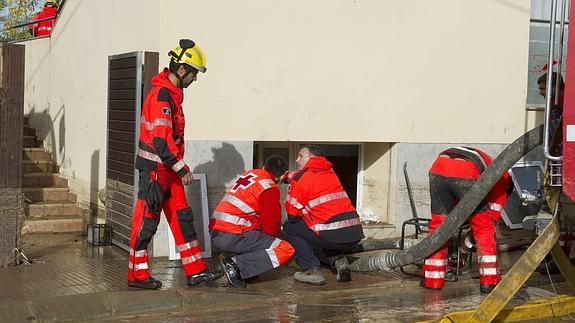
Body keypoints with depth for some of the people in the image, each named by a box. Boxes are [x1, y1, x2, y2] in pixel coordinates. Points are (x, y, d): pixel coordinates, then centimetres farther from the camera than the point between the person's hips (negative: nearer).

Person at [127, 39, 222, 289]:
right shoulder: (161, 95, -19)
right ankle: (137, 275, 11)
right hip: (154, 169, -10)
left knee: (182, 218, 10)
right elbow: (160, 140, -25)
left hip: (169, 170, 10)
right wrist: (182, 168, -19)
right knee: (147, 221, 0)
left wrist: (179, 167, 20)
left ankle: (195, 271, 15)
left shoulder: (173, 93, 14)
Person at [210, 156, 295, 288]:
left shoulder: (249, 173, 18)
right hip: (233, 236, -9)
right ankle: (236, 264, -17)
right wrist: (277, 232, 20)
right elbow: (270, 225, -1)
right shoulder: (270, 188, -5)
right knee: (287, 250, -9)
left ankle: (234, 264, 7)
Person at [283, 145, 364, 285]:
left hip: (334, 236, -7)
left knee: (290, 228, 12)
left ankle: (312, 271, 1)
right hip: (356, 234, 7)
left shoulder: (301, 178, 0)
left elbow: (292, 214, 1)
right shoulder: (330, 173, 20)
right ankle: (339, 261, 11)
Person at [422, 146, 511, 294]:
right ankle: (489, 281, 14)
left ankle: (432, 280, 21)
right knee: (484, 227, 13)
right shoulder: (502, 175, 30)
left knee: (438, 223, 18)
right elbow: (494, 211, 23)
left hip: (437, 168, 5)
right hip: (466, 175, -5)